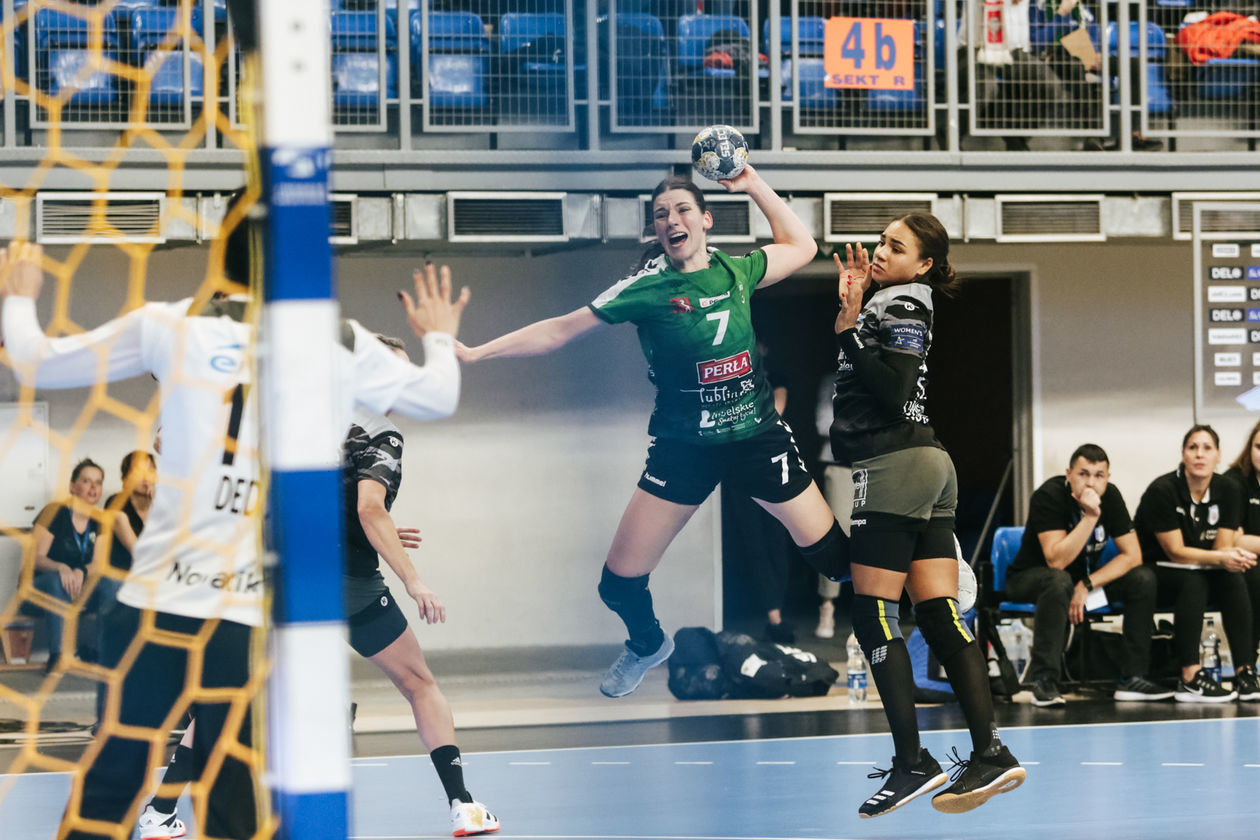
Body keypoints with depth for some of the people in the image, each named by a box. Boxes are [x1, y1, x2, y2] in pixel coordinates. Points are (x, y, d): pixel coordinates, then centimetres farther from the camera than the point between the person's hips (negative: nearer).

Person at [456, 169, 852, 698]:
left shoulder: (735, 271, -1)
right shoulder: (648, 287, -10)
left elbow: (800, 247, 17)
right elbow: (559, 331, -8)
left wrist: (754, 185, 7)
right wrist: (474, 353, -12)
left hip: (756, 437, 2)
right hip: (682, 449, -2)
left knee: (831, 553, 1)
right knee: (620, 581, -2)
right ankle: (647, 644, 32)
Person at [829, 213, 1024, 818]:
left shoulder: (903, 307, -8)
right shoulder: (888, 304, 20)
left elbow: (891, 390, -19)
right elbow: (853, 373, 23)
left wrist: (849, 328, -17)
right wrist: (848, 308, 18)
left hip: (895, 467, -10)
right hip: (928, 467, 10)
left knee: (874, 616, -8)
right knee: (940, 614, 3)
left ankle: (912, 762, -12)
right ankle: (989, 752, -3)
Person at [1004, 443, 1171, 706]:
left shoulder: (1110, 495, -8)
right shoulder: (1049, 496, -24)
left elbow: (1132, 555, -10)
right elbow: (1057, 561, -32)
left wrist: (1086, 585, -22)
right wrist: (1090, 517, -37)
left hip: (1084, 578, 6)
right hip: (1030, 577, -6)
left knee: (1143, 578, -15)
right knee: (1059, 582, -39)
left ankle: (1133, 678, -13)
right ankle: (1044, 682, -35)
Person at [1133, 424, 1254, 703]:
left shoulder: (1226, 490, -1)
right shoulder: (1162, 490, -17)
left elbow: (1223, 547, -3)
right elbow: (1176, 552, -19)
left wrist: (1235, 555, -27)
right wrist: (1220, 558, -30)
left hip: (1202, 573, 5)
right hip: (1154, 571, -5)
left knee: (1234, 580, -25)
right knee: (1193, 581, -35)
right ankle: (1190, 678, -41)